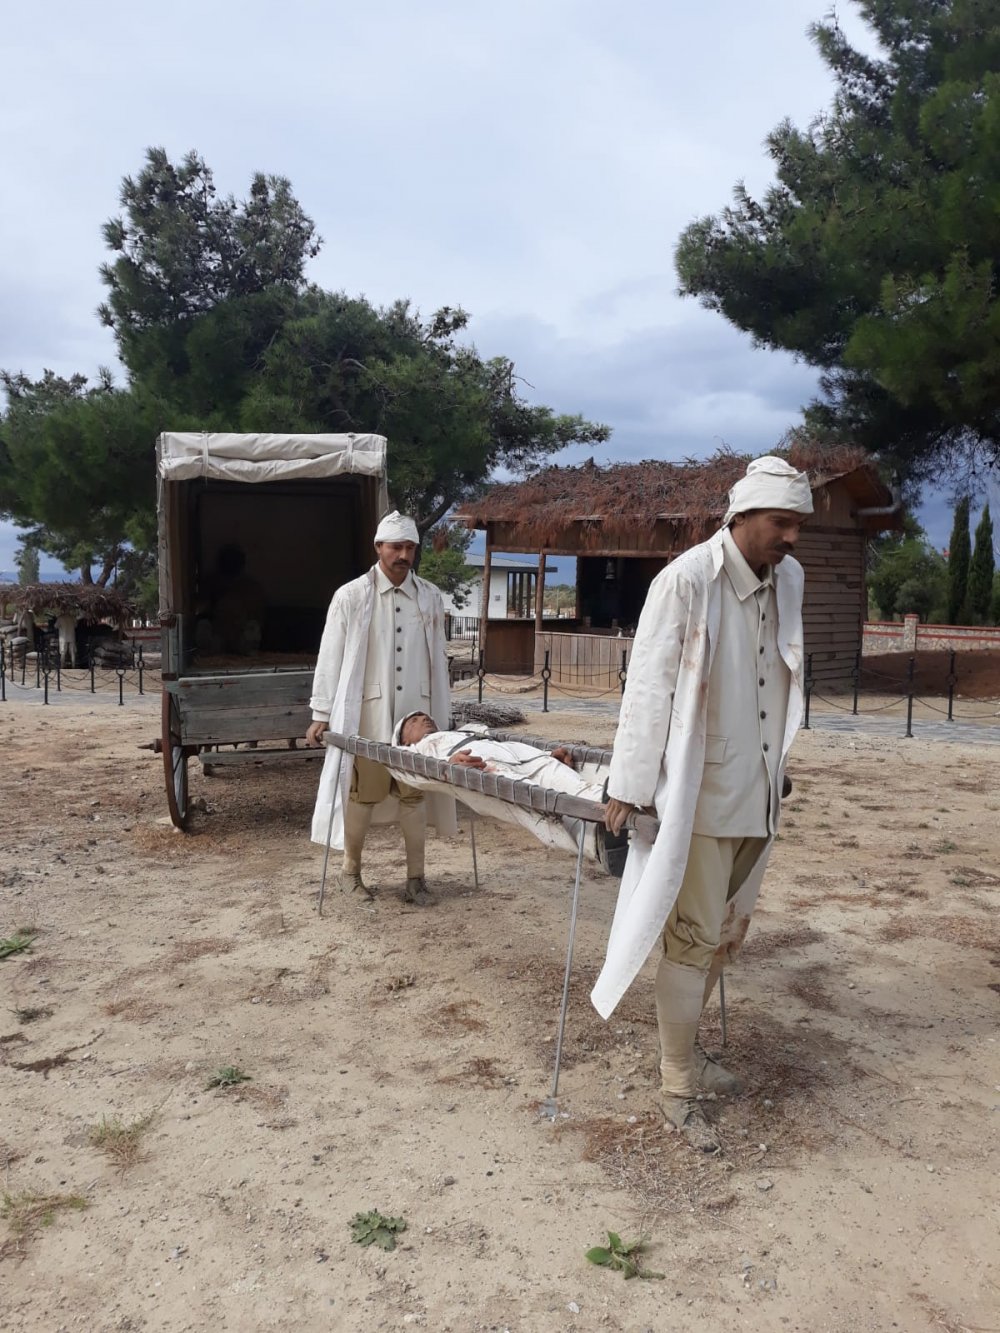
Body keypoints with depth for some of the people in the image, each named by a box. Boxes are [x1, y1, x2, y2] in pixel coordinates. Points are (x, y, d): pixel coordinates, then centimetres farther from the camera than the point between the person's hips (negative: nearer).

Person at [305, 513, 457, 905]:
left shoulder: (430, 597, 6)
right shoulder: (351, 596, -3)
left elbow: (438, 658, 11)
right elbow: (330, 658, -1)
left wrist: (442, 712, 12)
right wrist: (321, 714, -3)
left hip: (416, 712, 3)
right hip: (367, 711, -2)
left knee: (414, 795, 6)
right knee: (363, 793, 5)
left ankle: (415, 878, 16)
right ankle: (351, 870, 25)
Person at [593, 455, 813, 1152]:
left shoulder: (789, 580, 4)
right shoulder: (686, 581, -16)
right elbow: (648, 688, -14)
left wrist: (777, 772, 15)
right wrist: (629, 788, -13)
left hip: (758, 794, 7)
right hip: (699, 795, -7)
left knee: (728, 935, 18)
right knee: (693, 941, 3)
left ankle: (687, 1045, 38)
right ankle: (678, 1087, 20)